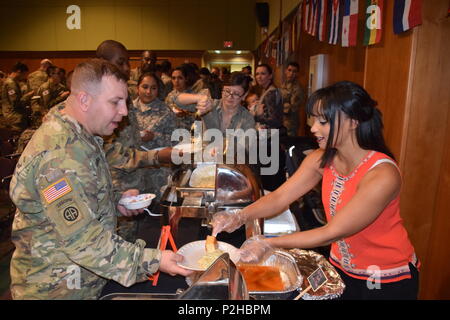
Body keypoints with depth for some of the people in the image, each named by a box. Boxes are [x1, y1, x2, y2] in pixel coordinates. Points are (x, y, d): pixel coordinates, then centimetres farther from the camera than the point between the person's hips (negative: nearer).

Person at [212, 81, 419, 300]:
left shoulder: (382, 175, -30)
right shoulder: (321, 160, -11)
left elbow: (332, 232, -29)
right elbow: (280, 197, -12)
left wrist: (268, 244, -30)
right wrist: (239, 217, -28)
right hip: (341, 268, 5)